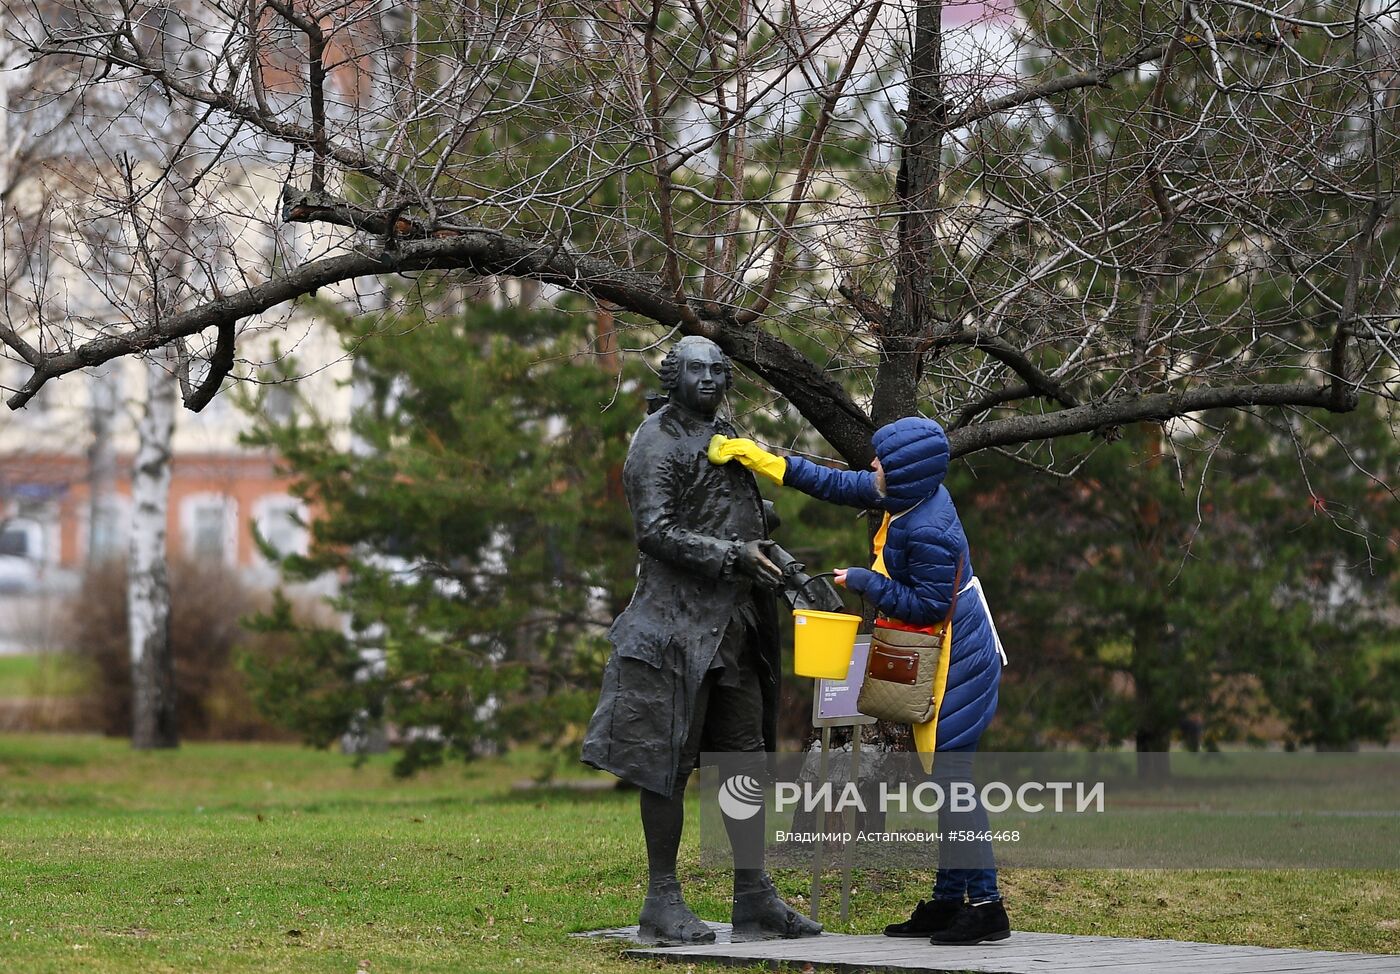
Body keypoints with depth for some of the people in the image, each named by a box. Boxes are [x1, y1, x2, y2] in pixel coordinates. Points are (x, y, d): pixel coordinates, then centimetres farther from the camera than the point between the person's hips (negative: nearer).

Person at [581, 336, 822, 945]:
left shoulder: (726, 439, 19)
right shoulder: (658, 443, -7)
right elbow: (656, 531, -17)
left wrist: (781, 565, 15)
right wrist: (733, 556, -22)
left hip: (733, 626, 8)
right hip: (679, 624, -8)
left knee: (747, 756, 7)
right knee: (669, 760, -5)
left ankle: (754, 898, 11)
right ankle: (662, 903, -1)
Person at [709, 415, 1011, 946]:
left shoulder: (928, 533, -25)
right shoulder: (913, 497, 4)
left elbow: (926, 605, -23)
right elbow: (838, 485, 13)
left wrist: (864, 581, -13)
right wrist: (761, 460, 12)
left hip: (959, 665, -10)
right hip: (945, 663, 10)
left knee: (951, 775, -10)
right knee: (945, 778, 12)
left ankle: (985, 905, -8)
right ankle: (948, 901, 17)